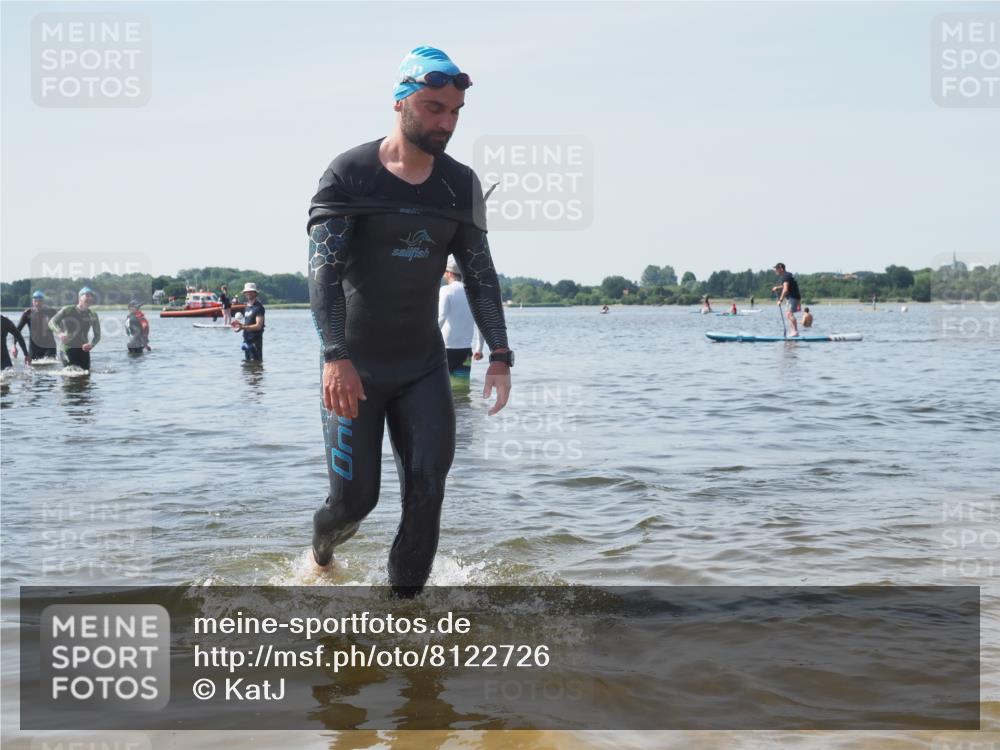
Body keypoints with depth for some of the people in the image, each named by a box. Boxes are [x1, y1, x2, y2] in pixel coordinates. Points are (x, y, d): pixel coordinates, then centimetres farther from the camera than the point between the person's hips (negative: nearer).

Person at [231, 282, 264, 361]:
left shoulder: (258, 307, -11)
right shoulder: (247, 307, 16)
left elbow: (258, 326, -18)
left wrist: (243, 327, -25)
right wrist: (240, 323, 2)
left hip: (255, 340, -9)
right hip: (246, 339, 9)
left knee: (256, 362, -8)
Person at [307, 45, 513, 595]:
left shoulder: (461, 185, 3)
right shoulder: (349, 175, -10)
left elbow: (480, 274, 7)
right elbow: (323, 269, -18)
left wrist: (500, 356, -2)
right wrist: (336, 357, -30)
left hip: (424, 363, 4)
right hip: (355, 365, -3)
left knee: (428, 486, -9)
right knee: (355, 497, -1)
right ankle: (320, 553, 33)